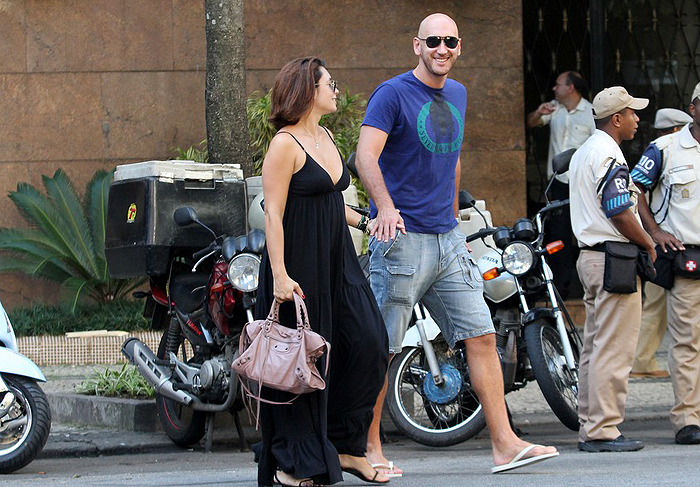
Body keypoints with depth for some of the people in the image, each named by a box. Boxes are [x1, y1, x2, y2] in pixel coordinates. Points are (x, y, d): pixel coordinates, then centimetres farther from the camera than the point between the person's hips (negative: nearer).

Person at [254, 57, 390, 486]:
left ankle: (345, 447, 9)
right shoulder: (285, 144, -12)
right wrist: (279, 274, -22)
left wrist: (365, 222, 13)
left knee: (369, 343, -1)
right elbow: (273, 214, -16)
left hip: (337, 261, 8)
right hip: (299, 265, -8)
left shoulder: (326, 138, 14)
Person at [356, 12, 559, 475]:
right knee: (380, 348, -1)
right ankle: (369, 448, 8)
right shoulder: (393, 94, -8)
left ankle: (505, 444, 0)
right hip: (402, 237, -7)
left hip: (447, 238, 7)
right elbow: (366, 155, -20)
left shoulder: (458, 95, 15)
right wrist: (385, 207, -36)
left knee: (482, 337, 0)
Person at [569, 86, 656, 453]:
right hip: (614, 257, -11)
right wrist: (648, 245, -8)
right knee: (613, 350, -9)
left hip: (589, 256, 11)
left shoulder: (582, 153, 19)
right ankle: (602, 430, -11)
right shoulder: (608, 154, -13)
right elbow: (619, 211, -19)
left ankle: (589, 428, 13)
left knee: (595, 347, 12)